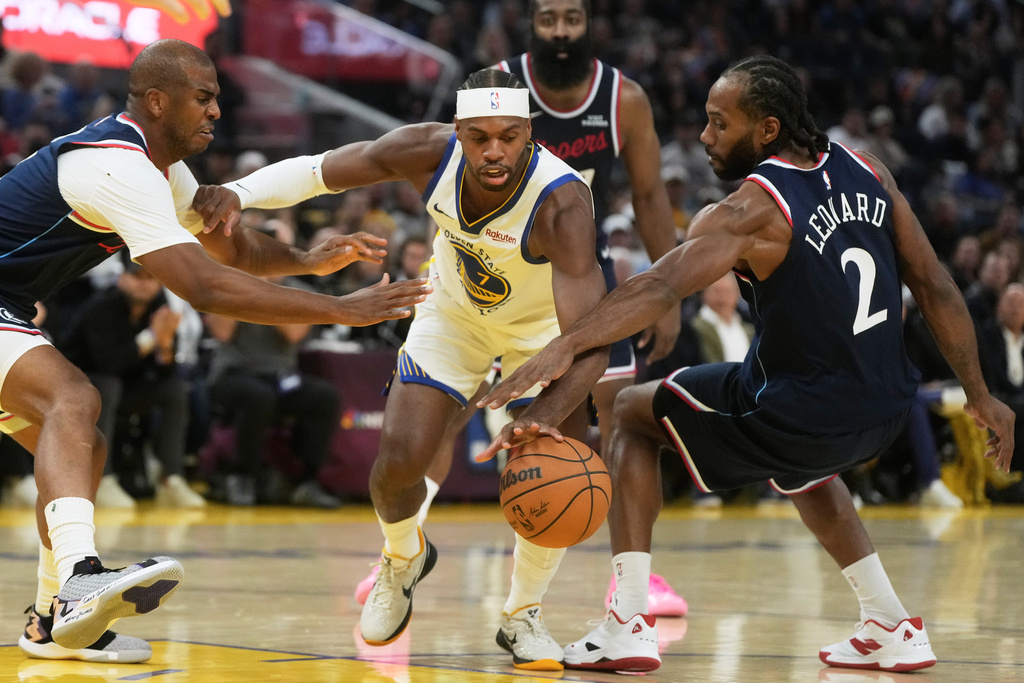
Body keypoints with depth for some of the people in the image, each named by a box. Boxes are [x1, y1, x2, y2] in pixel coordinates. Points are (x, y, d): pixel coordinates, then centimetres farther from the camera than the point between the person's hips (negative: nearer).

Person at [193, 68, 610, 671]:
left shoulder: (561, 201, -40)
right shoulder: (431, 153, -30)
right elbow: (314, 169, -15)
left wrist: (551, 411, -66)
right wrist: (236, 192, -33)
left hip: (543, 325, -2)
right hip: (454, 312, 2)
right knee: (399, 460, -10)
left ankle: (523, 616, 8)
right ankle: (403, 559, 26)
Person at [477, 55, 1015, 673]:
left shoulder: (748, 213, -16)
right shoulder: (868, 173, 3)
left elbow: (661, 287, -32)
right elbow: (935, 286, 6)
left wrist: (564, 348, -41)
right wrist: (980, 396, 14)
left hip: (802, 413, -7)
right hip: (886, 411, 7)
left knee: (633, 415, 13)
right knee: (801, 467, 41)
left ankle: (629, 624, 6)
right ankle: (893, 629, 33)